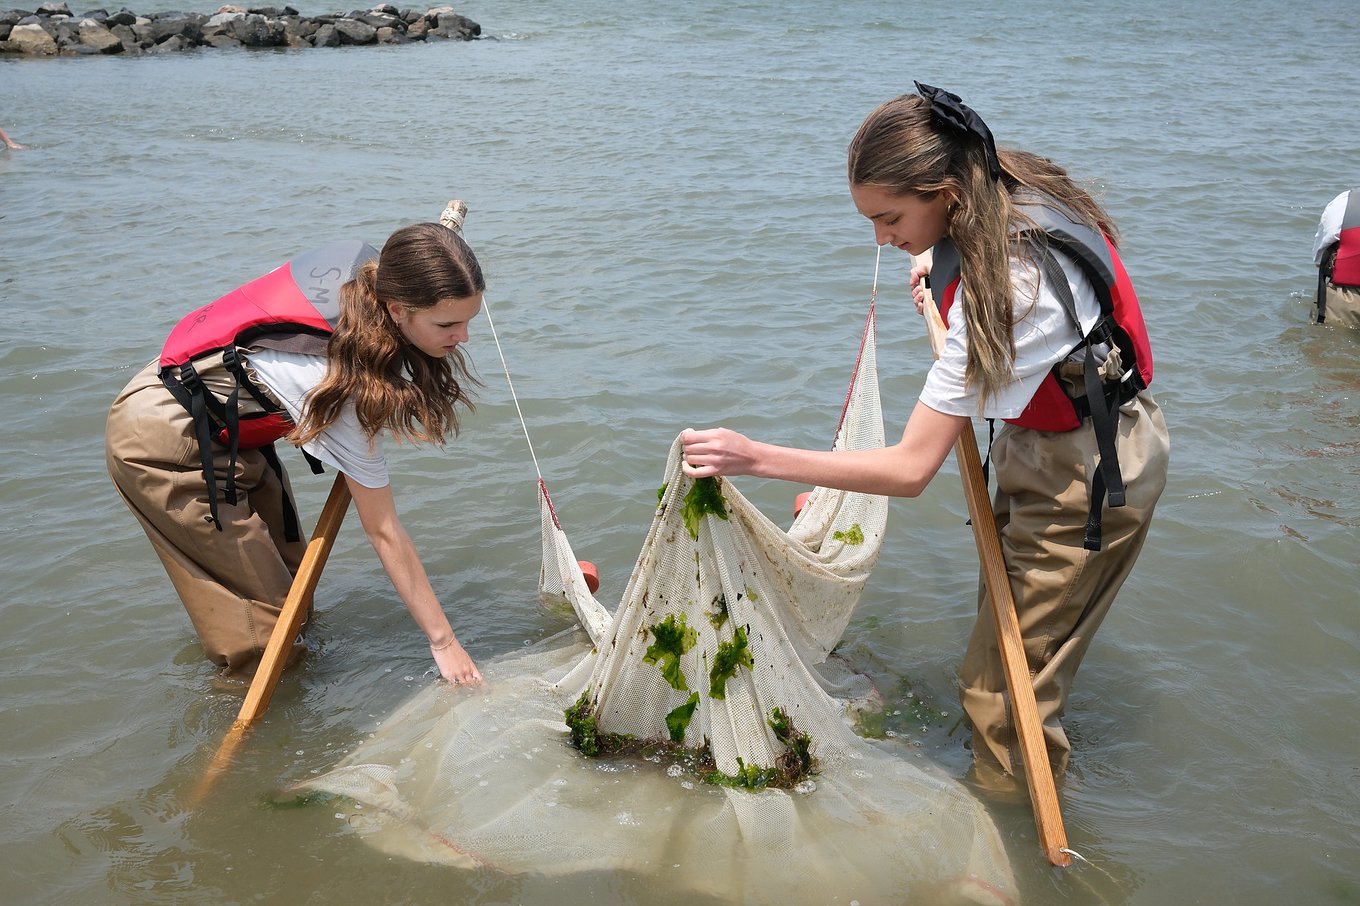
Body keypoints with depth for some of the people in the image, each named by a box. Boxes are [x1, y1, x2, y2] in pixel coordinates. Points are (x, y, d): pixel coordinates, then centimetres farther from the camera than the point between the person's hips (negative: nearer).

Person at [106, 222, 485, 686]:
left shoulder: (363, 269, -16)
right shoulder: (348, 388, -35)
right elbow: (383, 532, -25)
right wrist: (443, 642, -18)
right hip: (163, 448, -9)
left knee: (290, 573, 14)